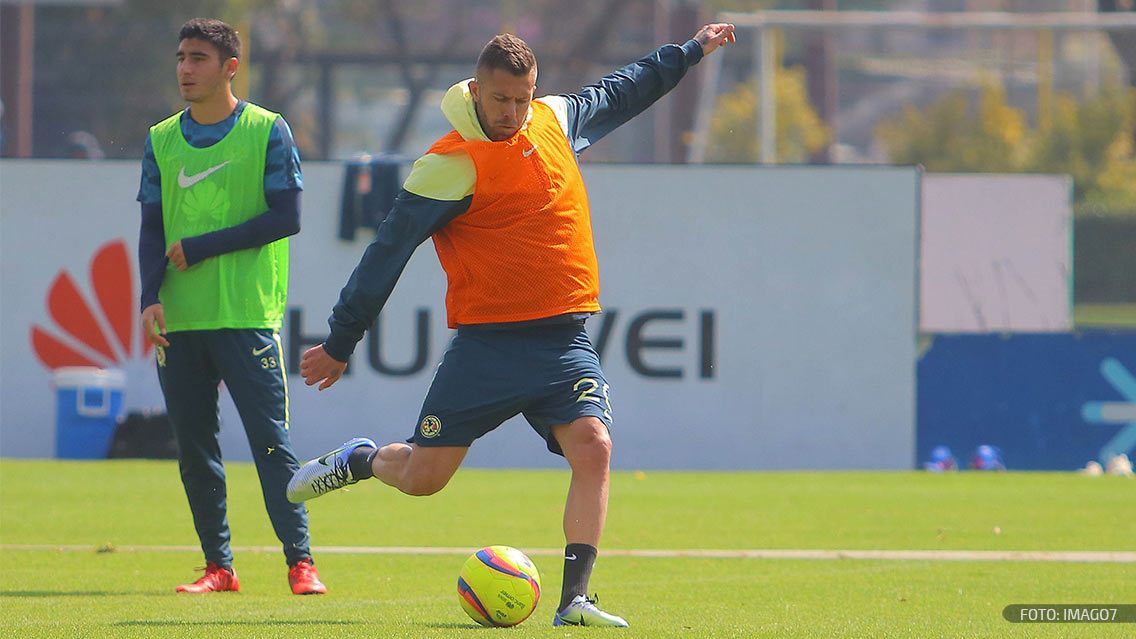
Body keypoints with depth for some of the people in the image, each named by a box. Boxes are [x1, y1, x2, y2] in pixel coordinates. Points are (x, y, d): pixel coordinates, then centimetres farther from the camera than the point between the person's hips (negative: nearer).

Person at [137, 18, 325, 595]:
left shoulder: (268, 132, 0)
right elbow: (152, 229, 10)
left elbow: (286, 218, -7)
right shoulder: (162, 140, 12)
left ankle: (300, 563, -6)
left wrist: (199, 248, -9)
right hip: (179, 321, 4)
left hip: (247, 316, -4)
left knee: (270, 440, -8)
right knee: (194, 449, 4)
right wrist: (151, 298, -6)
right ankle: (218, 566, 11)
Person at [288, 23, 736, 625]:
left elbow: (618, 93, 30)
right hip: (487, 343, -4)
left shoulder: (555, 120, 9)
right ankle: (361, 460, 33)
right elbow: (387, 253, -7)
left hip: (564, 341, 4)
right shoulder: (450, 165, -10)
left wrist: (689, 52, 38)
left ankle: (574, 600, -19)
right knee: (422, 477, -2)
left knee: (593, 447, -19)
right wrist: (339, 343, -4)